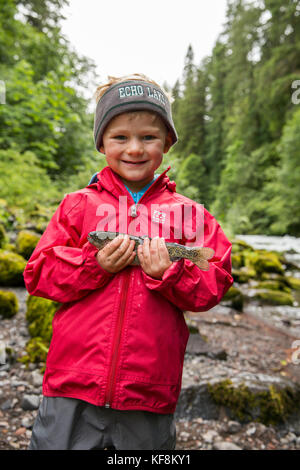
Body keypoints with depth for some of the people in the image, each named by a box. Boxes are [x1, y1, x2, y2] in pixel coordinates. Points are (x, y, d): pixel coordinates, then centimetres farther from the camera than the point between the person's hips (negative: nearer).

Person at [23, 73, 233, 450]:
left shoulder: (187, 213, 2)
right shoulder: (78, 205, 2)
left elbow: (214, 287, 2)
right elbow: (38, 275, 1)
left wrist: (169, 273, -17)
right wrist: (96, 265, -15)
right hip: (74, 381, 0)